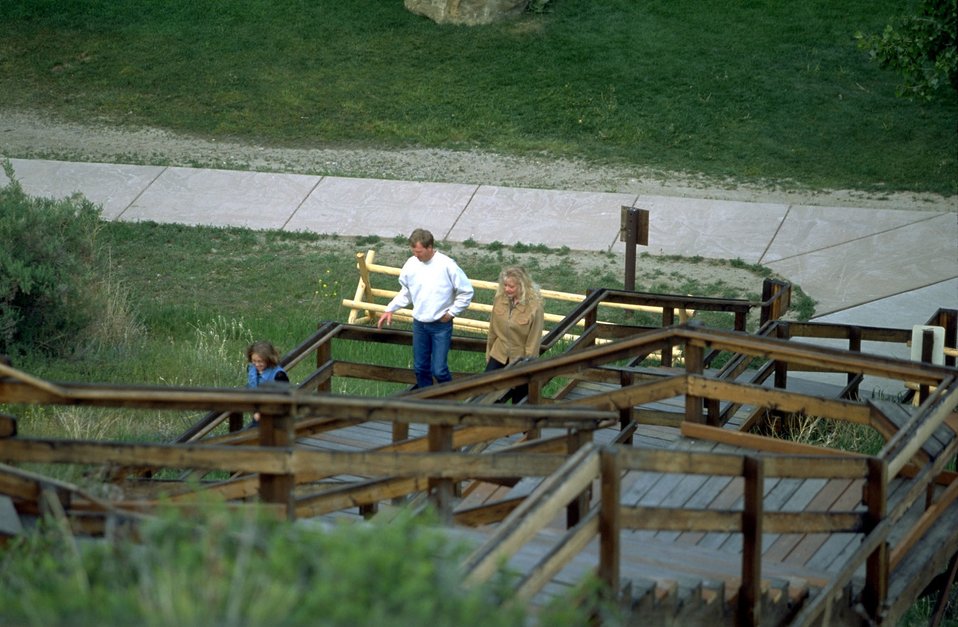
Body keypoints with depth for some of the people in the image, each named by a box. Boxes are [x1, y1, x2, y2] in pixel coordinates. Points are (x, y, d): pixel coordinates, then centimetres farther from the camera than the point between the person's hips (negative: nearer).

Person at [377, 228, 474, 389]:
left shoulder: (447, 265, -17)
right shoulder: (411, 264, -4)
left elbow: (466, 292, -9)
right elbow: (405, 292, 13)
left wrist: (451, 312, -8)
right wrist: (390, 310, 5)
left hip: (441, 325, -5)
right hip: (419, 324, 5)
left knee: (439, 370, -7)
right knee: (420, 367, 14)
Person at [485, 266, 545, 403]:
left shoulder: (534, 307, -22)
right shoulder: (499, 299, -8)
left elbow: (533, 341, -16)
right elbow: (493, 330, 5)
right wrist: (488, 354, 11)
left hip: (520, 359, -4)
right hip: (499, 355, 4)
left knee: (519, 399, 11)